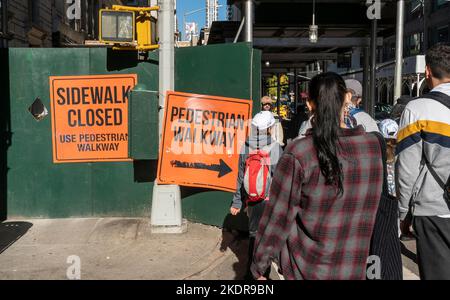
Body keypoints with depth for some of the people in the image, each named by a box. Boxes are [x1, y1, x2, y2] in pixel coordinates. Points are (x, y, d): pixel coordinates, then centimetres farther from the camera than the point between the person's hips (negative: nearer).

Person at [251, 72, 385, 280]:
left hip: (305, 266, -5)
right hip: (353, 268, 5)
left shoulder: (298, 154, -19)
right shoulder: (373, 145, -7)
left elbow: (278, 217, -14)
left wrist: (259, 265, -1)